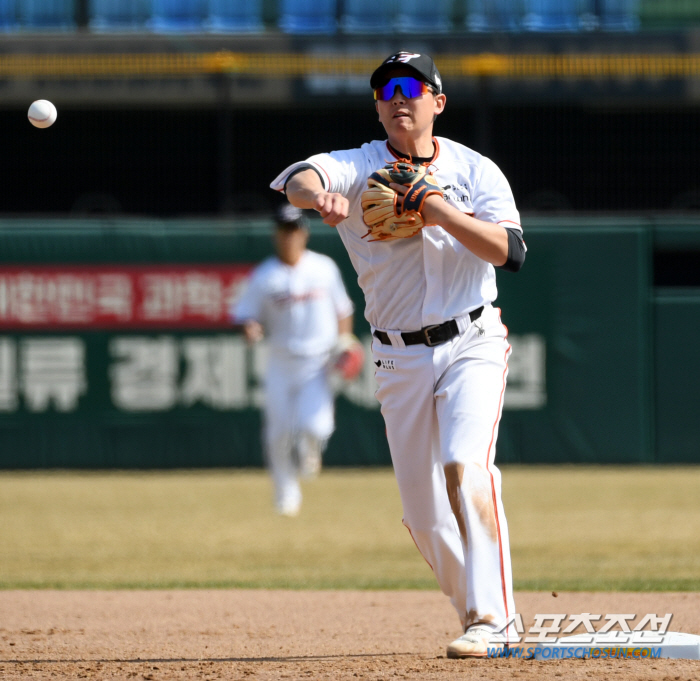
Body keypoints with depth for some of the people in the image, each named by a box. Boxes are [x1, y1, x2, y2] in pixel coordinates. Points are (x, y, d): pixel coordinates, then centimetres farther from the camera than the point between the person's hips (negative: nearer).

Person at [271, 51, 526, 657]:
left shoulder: (475, 171, 0)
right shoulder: (360, 168, -1)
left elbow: (511, 251, -12)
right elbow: (298, 178, -23)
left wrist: (442, 213, -23)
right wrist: (320, 195, -47)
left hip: (472, 344, -2)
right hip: (400, 358, 2)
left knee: (465, 466, -24)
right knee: (423, 512, 4)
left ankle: (491, 617, -23)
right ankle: (480, 615, 23)